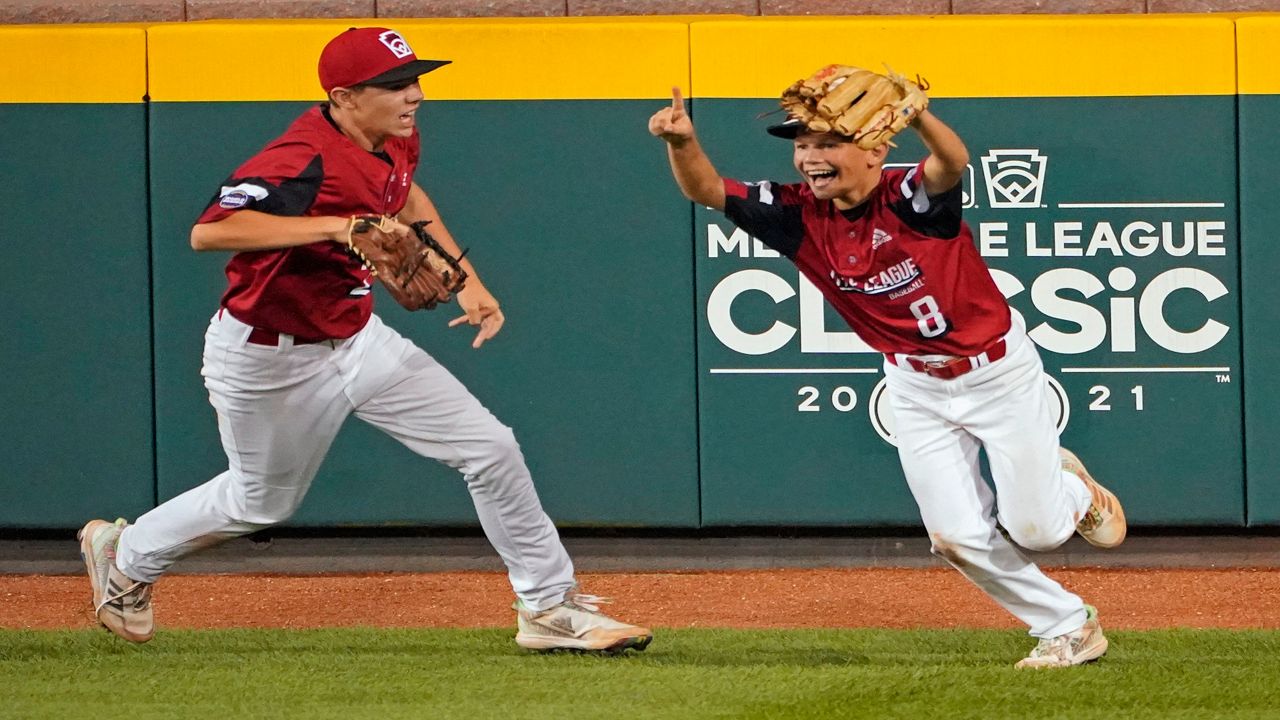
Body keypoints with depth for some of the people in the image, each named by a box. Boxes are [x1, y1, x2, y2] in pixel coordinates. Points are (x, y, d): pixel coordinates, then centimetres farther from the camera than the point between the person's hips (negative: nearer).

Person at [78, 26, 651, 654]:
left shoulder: (394, 143, -4)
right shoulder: (303, 162, -31)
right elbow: (209, 231, -45)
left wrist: (464, 277, 12)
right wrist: (337, 226, -49)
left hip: (358, 339, 7)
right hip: (270, 361, -7)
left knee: (490, 449, -2)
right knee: (262, 502, 15)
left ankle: (549, 607, 9)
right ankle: (124, 555, 43)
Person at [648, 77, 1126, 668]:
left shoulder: (911, 199, -26)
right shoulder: (799, 215, -11)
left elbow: (953, 162, -49)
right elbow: (706, 190, -15)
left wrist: (917, 116, -71)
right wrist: (684, 143, -38)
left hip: (999, 371, -5)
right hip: (916, 389, 5)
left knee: (1034, 529, -2)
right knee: (959, 538, 0)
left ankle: (1072, 490, 35)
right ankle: (1069, 628, 20)